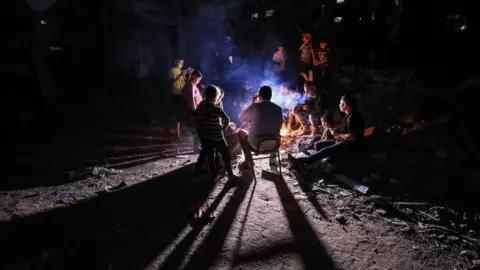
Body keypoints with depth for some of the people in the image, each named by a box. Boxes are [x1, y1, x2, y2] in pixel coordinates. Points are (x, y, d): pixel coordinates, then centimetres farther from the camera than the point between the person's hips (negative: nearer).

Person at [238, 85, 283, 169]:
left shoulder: (255, 107, -16)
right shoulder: (278, 109, -4)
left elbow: (241, 118, 0)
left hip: (256, 144, -4)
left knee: (241, 132, 22)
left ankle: (248, 160, 22)